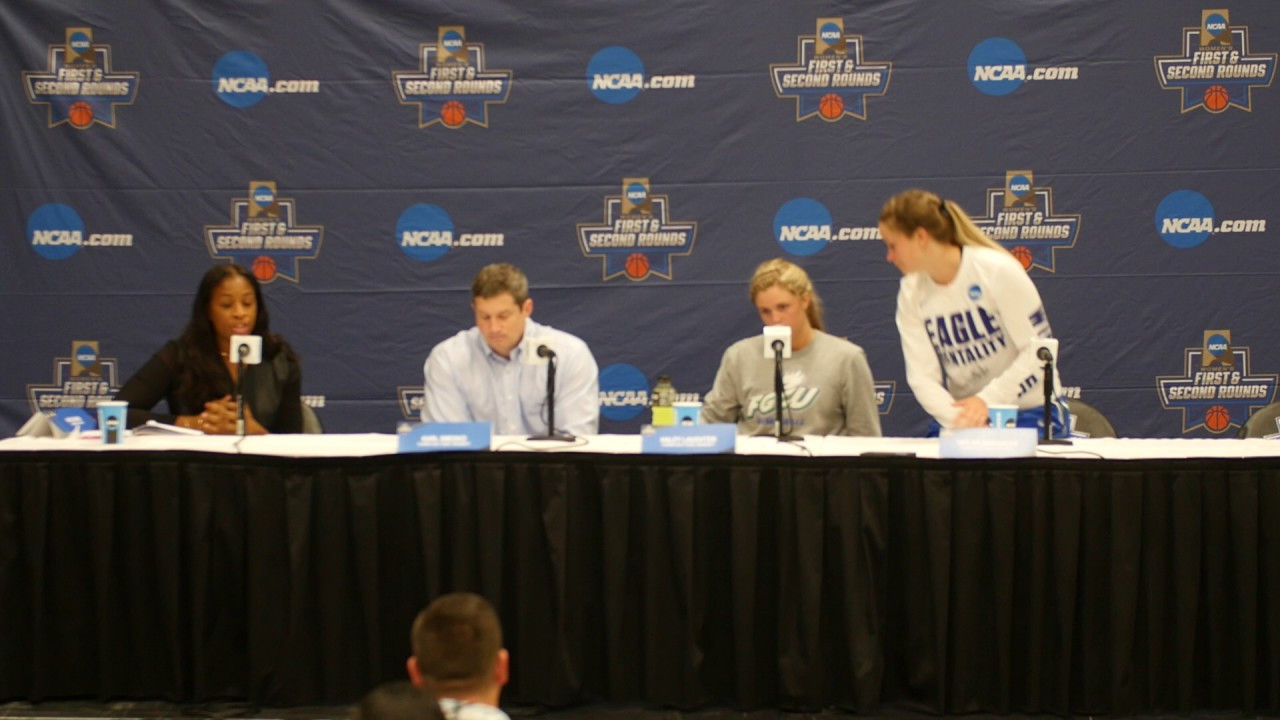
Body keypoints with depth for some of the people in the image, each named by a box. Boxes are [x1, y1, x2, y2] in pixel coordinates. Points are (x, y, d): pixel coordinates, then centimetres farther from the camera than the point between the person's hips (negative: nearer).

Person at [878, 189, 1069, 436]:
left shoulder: (998, 270, -12)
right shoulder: (911, 292, 0)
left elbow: (1039, 350, -12)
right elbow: (921, 376, -5)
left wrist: (987, 400, -22)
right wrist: (956, 418, -23)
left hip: (1028, 413, -4)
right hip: (960, 415, 4)